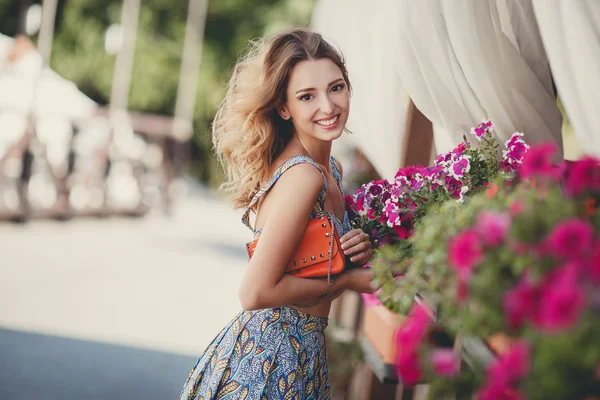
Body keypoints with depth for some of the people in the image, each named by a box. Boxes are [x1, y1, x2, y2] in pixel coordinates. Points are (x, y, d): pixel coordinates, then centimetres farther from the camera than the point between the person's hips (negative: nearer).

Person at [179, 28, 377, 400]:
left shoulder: (332, 170, 4)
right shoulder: (303, 176, -22)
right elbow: (256, 293, -24)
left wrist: (359, 251, -4)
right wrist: (349, 279, -14)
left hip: (303, 355, 8)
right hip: (271, 359, -8)